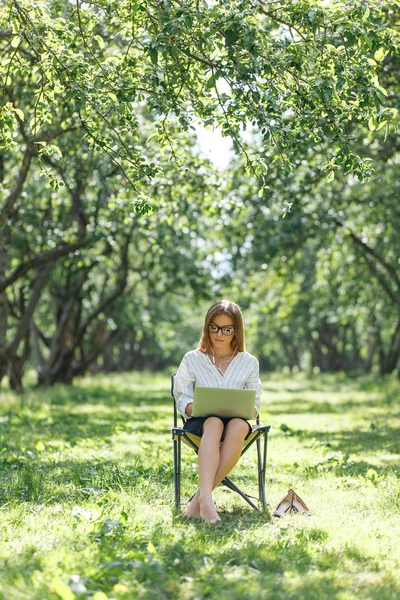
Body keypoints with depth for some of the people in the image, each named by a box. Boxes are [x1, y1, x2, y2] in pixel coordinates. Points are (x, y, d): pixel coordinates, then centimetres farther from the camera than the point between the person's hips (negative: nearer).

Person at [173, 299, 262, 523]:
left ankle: (201, 496, -39)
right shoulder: (192, 360, 10)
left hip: (237, 422, 1)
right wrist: (196, 407, -17)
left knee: (239, 426, -38)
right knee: (214, 423, -39)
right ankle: (206, 498, -56)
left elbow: (254, 406, 10)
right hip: (199, 423, -1)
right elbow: (182, 400, 6)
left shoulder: (249, 363, 11)